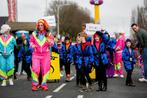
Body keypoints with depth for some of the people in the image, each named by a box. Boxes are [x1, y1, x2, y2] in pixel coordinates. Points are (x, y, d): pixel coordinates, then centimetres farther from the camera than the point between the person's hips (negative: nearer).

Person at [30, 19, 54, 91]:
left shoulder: (49, 34, 4)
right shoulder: (34, 34, 5)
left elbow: (52, 44, 6)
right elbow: (31, 41, 16)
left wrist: (50, 41, -17)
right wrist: (32, 45, -5)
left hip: (46, 54, 0)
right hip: (36, 54, 0)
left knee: (45, 70, 1)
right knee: (35, 69, -10)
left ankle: (44, 84, 13)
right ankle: (35, 84, 3)